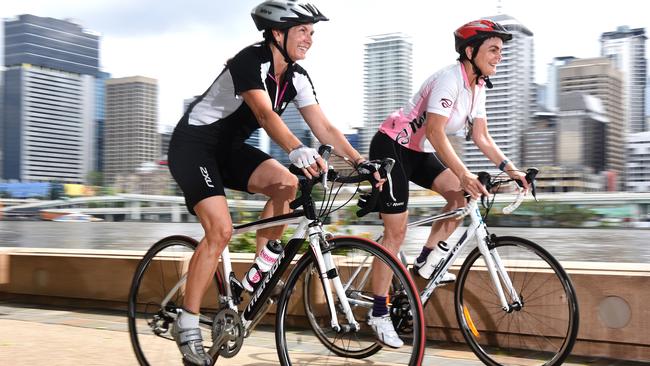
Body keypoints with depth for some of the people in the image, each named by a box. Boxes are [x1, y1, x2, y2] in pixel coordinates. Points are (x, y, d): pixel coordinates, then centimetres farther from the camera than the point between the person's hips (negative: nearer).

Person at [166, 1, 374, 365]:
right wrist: (298, 150, -56)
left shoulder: (297, 77, -2)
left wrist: (361, 161, -17)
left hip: (229, 147, 7)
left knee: (287, 183, -18)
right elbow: (265, 113, -41)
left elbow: (324, 126, -6)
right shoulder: (250, 61, -24)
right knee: (221, 230, -21)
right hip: (193, 145, -7)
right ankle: (187, 324, -9)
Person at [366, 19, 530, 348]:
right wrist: (464, 175, -39)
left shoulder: (478, 86, 3)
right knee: (396, 233, -8)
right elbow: (435, 132, -33)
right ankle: (379, 312, 2)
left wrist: (510, 169, -6)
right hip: (392, 147, -9)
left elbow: (482, 138, 5)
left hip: (419, 152, 9)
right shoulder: (450, 78, -24)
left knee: (461, 196, -9)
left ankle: (426, 261, 6)